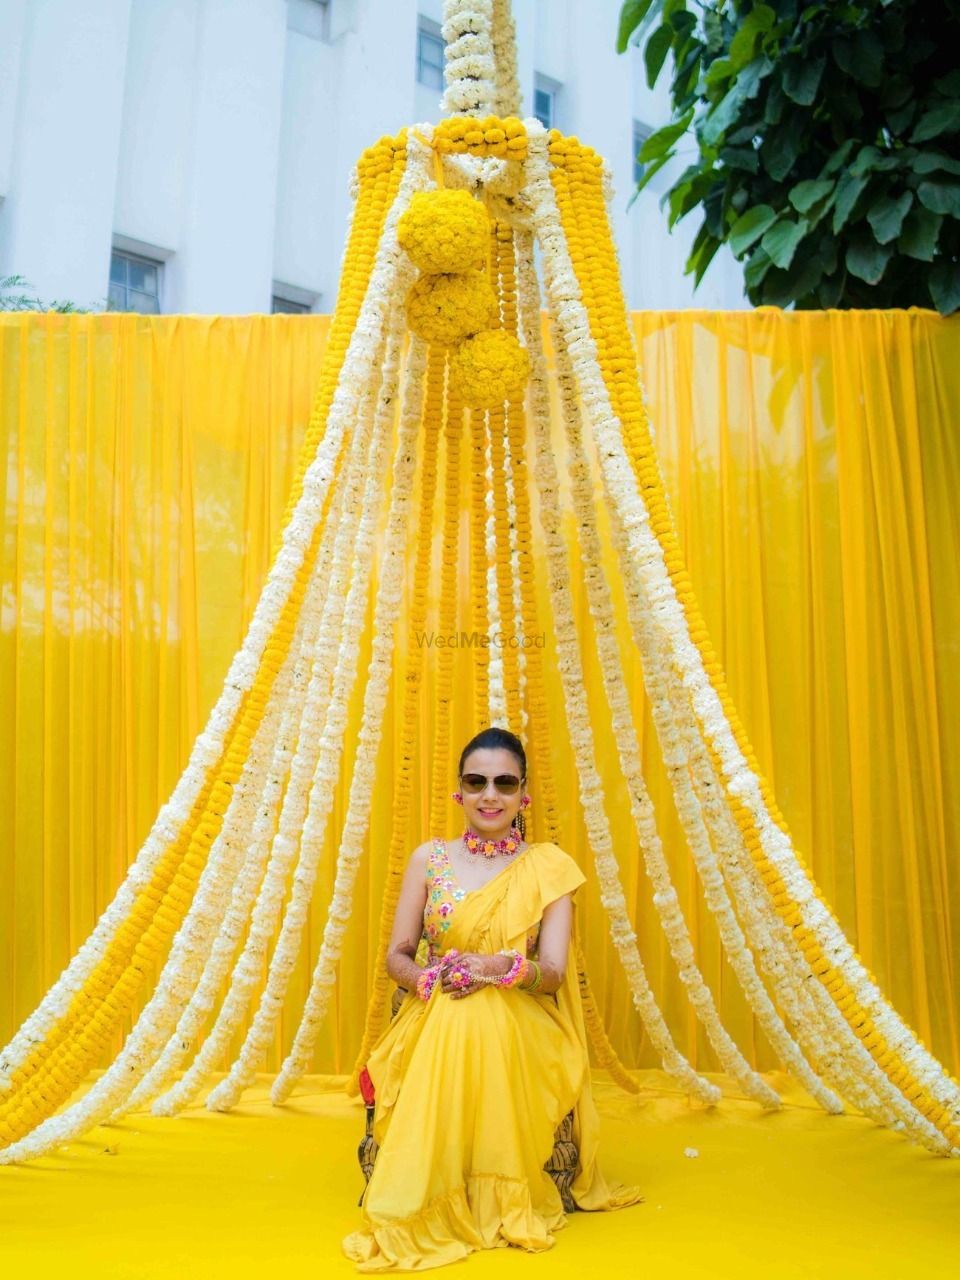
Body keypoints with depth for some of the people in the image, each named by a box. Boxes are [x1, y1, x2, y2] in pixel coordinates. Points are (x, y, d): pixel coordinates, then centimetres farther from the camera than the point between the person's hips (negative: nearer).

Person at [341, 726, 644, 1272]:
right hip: (435, 1022, 1)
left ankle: (508, 1203, -10)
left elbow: (554, 972, -4)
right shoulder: (429, 859, 5)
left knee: (484, 1028, -34)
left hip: (518, 1027, -1)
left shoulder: (549, 867, 1)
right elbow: (398, 957, 6)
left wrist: (505, 968, -26)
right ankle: (429, 1209, -6)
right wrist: (431, 977, -18)